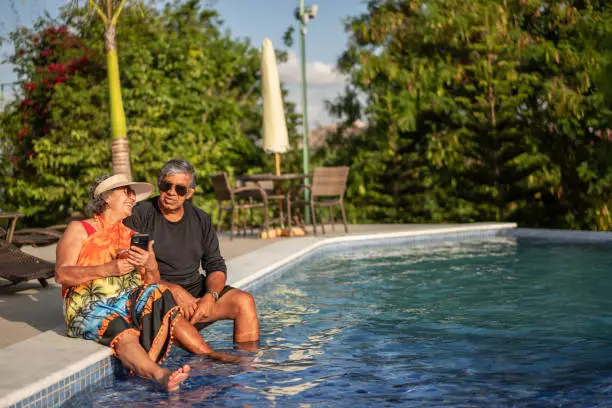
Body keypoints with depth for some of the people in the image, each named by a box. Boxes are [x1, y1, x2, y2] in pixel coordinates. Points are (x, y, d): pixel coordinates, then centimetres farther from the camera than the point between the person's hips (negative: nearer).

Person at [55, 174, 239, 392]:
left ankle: (209, 354, -33)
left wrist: (150, 266, -8)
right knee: (122, 332, -36)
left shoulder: (132, 236, 23)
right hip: (90, 306, -5)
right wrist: (109, 269, -16)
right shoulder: (79, 230, 8)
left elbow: (153, 284, 17)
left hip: (128, 300, 5)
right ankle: (158, 374, -62)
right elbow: (62, 275, -6)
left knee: (159, 300, -27)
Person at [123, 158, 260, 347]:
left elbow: (216, 266, 11)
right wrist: (174, 291, -20)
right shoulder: (139, 216, -3)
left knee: (244, 301, -15)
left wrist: (210, 296, -11)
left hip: (197, 292, 5)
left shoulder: (201, 219, 12)